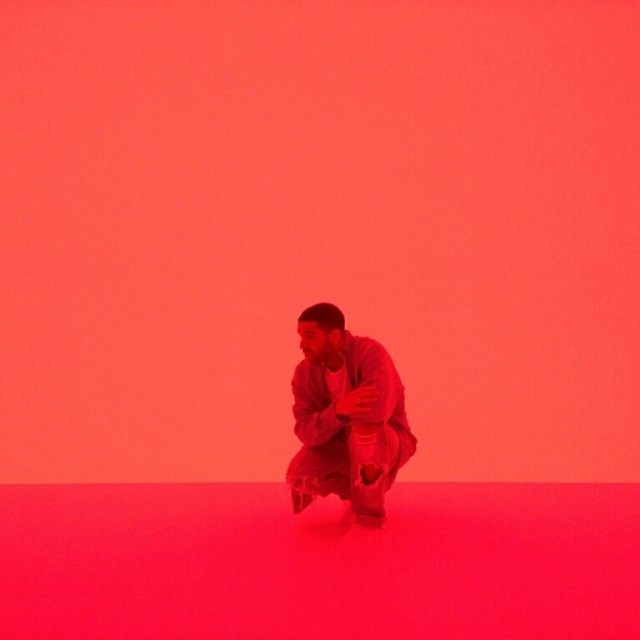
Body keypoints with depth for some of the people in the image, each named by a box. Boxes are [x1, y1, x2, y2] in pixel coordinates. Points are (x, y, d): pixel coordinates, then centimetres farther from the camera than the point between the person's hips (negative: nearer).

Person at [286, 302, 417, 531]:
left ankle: (368, 517, -19)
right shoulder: (305, 373, -11)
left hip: (388, 441, -5)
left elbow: (376, 413, -40)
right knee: (300, 473, -23)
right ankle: (353, 492, 12)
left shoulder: (370, 354, -26)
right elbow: (306, 431, -22)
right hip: (338, 446, 5)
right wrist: (338, 410, -40)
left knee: (364, 432, -38)